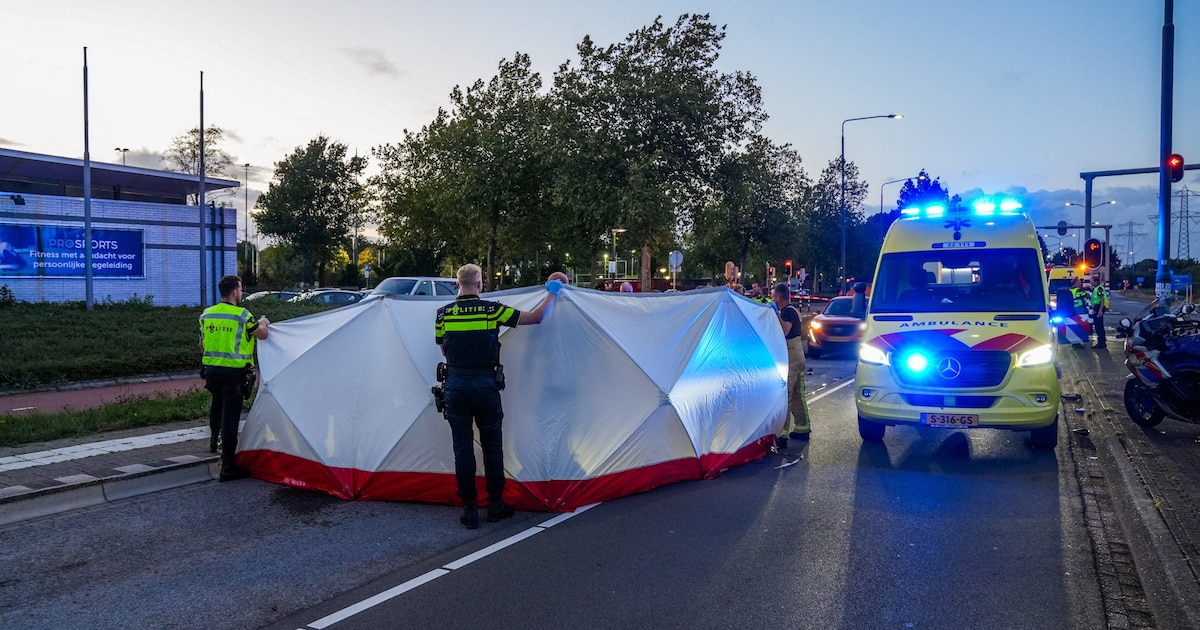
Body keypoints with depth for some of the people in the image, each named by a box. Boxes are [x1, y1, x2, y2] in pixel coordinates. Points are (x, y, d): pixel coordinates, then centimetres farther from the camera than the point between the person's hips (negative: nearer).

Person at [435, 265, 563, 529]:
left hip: (455, 385, 2)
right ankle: (495, 505, 20)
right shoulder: (492, 310, -7)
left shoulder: (443, 313, 1)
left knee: (462, 448, 7)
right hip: (485, 385, -2)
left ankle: (469, 510, 10)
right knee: (492, 447, 12)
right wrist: (552, 292, 11)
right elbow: (536, 317, -3)